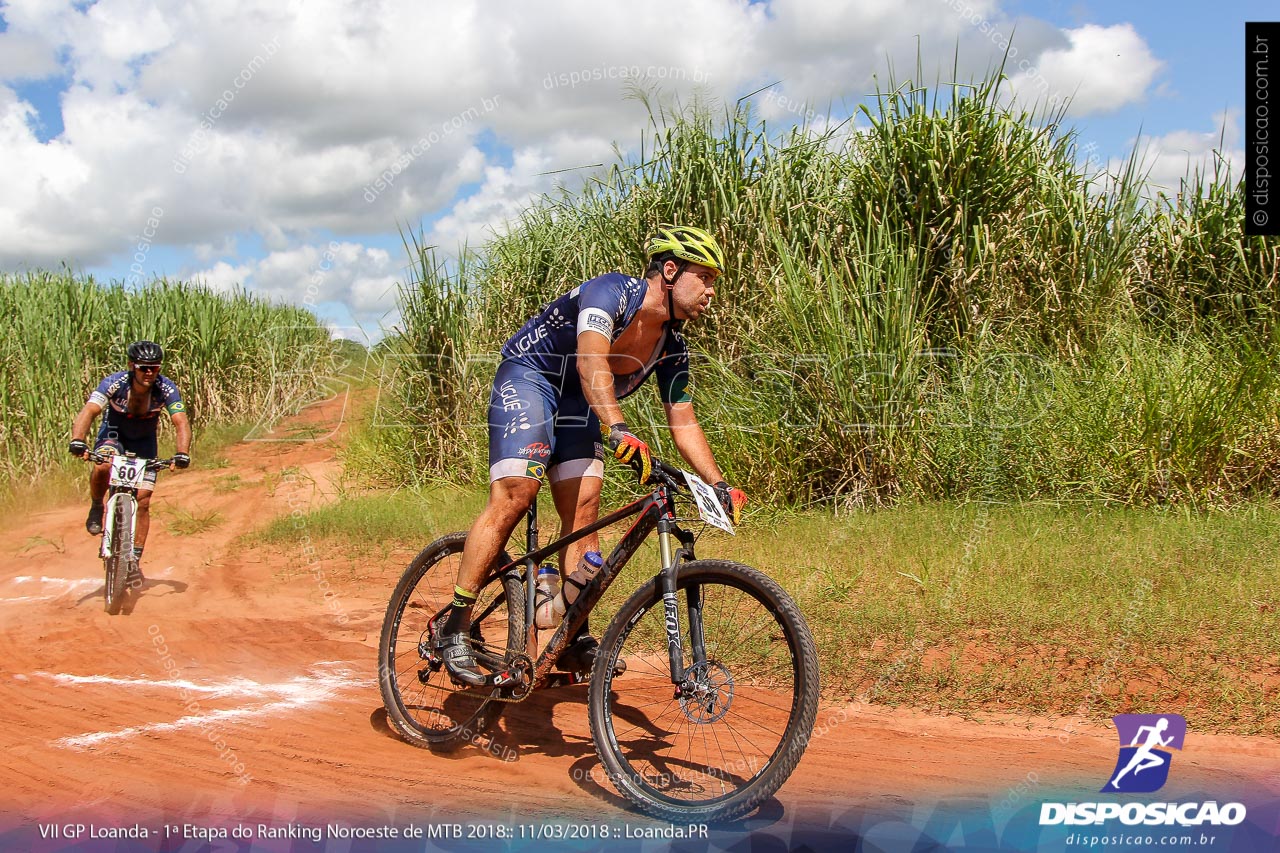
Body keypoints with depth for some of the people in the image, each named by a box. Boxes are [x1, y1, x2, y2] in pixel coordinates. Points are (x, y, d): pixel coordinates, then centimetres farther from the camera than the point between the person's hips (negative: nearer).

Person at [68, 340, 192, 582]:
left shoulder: (166, 388, -26)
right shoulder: (115, 383, -29)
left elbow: (181, 422, -33)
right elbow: (88, 411, -39)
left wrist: (182, 453, -51)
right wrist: (77, 441, -57)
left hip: (144, 441, 1)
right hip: (114, 434, -1)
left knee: (143, 501, -8)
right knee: (103, 466, -35)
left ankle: (135, 558, 3)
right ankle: (96, 508, -5)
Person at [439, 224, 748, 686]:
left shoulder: (672, 346, -2)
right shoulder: (611, 291, -24)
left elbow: (683, 423, 1)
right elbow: (591, 361, -41)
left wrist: (720, 484, -11)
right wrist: (617, 429, -56)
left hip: (579, 403, 7)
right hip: (528, 378, -7)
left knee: (583, 509, -9)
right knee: (514, 495, -21)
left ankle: (574, 638, -3)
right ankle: (454, 625, -16)